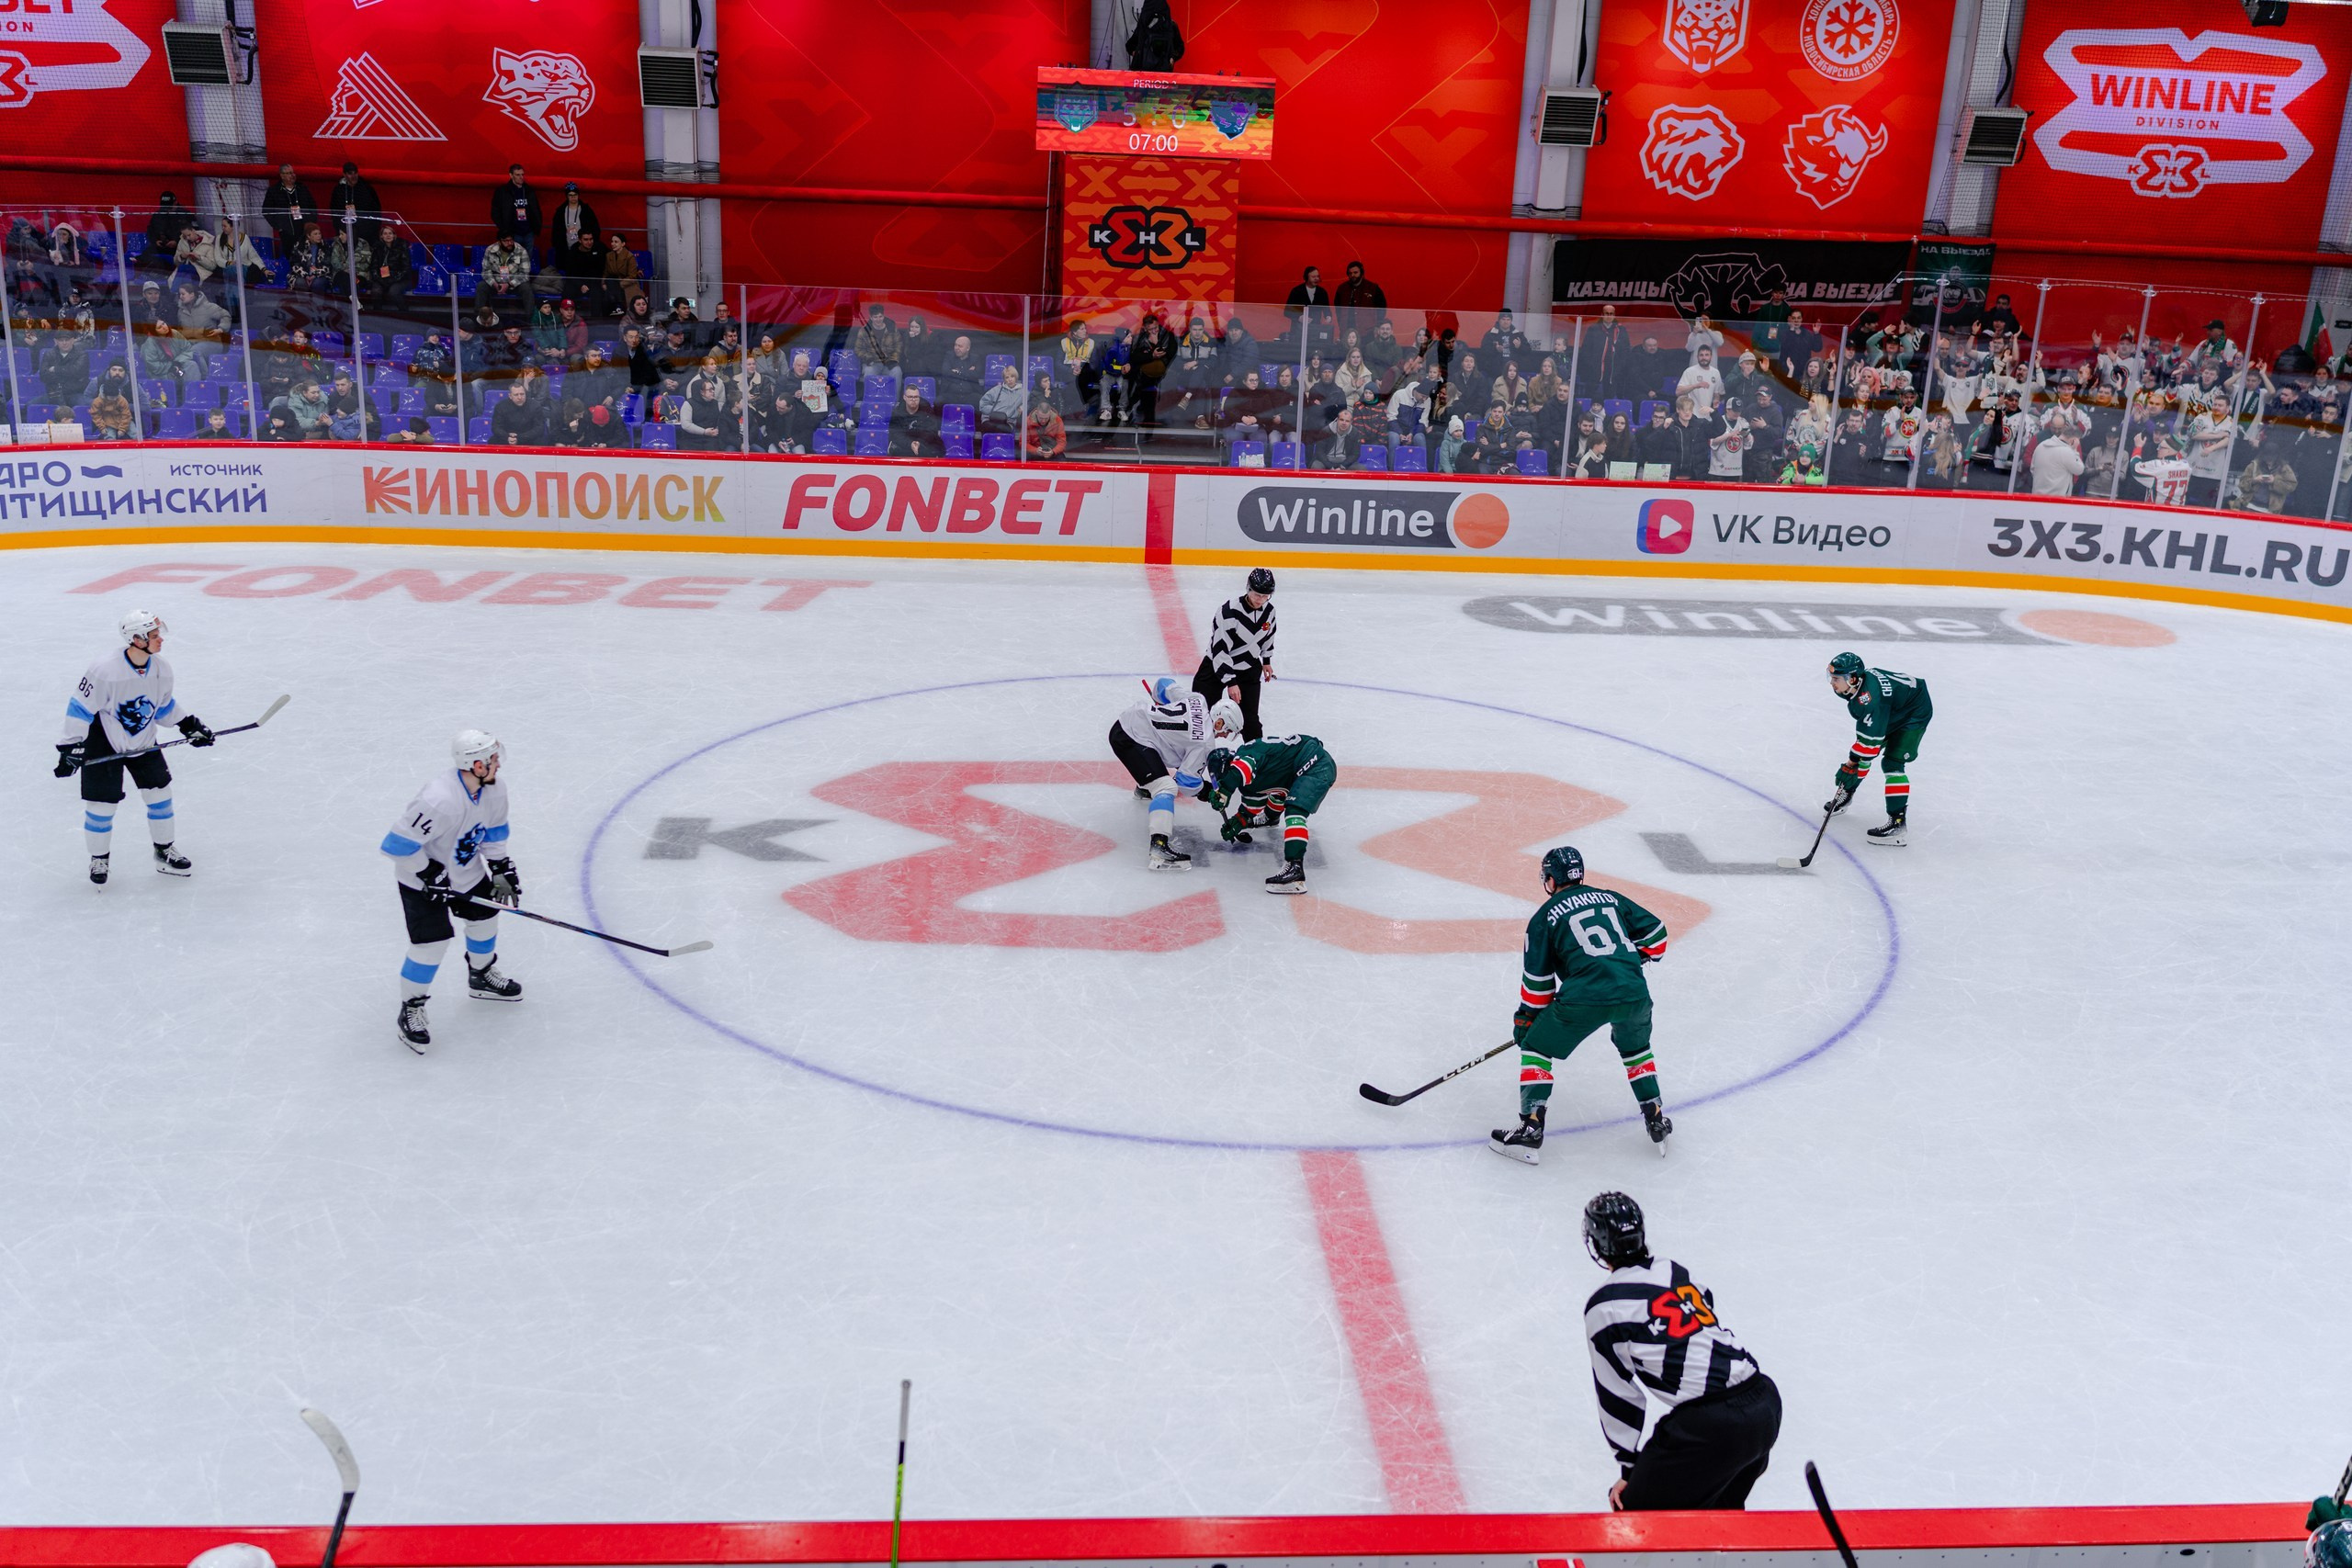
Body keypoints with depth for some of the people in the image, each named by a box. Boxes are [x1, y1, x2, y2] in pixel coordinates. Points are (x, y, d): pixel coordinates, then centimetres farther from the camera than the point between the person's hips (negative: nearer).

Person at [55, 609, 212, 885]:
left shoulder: (161, 669, -9)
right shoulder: (105, 671, -27)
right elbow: (80, 708, -20)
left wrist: (189, 725, 5)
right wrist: (71, 747, -21)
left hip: (143, 743, 5)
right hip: (103, 744, -5)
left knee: (160, 793, 8)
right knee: (102, 804, 0)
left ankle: (164, 852, 25)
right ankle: (99, 858, 22)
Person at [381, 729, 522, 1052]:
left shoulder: (494, 789, -12)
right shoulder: (440, 801, -38)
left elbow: (493, 833, 6)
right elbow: (398, 844, -33)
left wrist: (502, 869, 0)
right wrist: (432, 876, -24)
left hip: (467, 872, 8)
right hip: (422, 879, -8)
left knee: (485, 916, 19)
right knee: (432, 942, -8)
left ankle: (481, 976, 46)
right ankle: (411, 1010, 10)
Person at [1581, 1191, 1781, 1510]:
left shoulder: (1604, 1307, -3)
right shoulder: (1675, 1271, 15)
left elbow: (1618, 1395, 3)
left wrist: (1630, 1468, 14)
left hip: (1706, 1426, -7)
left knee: (1635, 1512, 5)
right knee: (1723, 1505, 32)